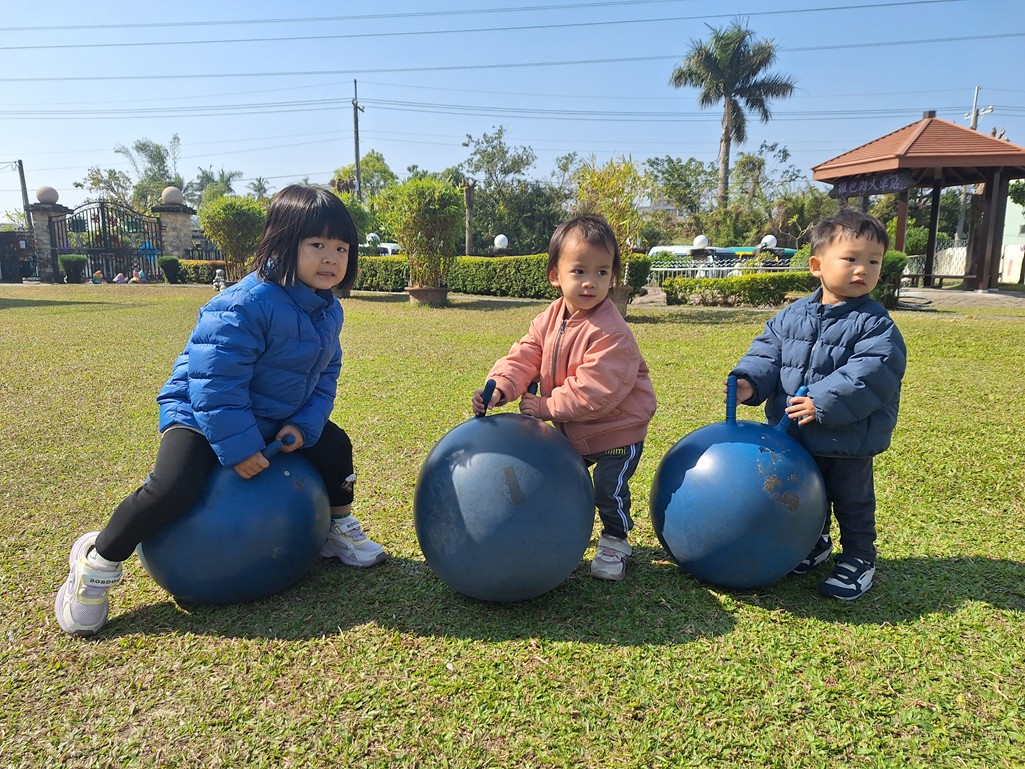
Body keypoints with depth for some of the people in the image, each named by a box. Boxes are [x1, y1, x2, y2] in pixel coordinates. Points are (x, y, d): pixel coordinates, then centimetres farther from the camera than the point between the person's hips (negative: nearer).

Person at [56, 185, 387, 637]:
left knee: (334, 444, 7)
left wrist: (305, 424, -12)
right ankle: (98, 559, 0)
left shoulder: (327, 310, -3)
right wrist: (238, 446, -29)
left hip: (279, 417, 8)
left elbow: (325, 375, 3)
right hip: (199, 413, -8)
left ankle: (338, 530, 28)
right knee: (175, 485, -25)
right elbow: (215, 382, -30)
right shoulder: (246, 305, -29)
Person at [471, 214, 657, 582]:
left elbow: (594, 389, -35)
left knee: (608, 489, -1)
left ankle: (615, 542, 26)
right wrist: (500, 388, -30)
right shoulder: (550, 319, -7)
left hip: (617, 430, -7)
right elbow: (524, 357, -12)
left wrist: (546, 406, -29)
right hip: (571, 429, 7)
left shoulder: (611, 333, -31)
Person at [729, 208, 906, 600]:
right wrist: (749, 381, -20)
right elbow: (768, 351, 0)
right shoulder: (793, 315, -1)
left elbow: (871, 373, -24)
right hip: (793, 437, 4)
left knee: (852, 502, 15)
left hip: (849, 440, -4)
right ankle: (815, 543, 45)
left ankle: (859, 557, 35)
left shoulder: (875, 323, -14)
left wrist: (823, 403, -32)